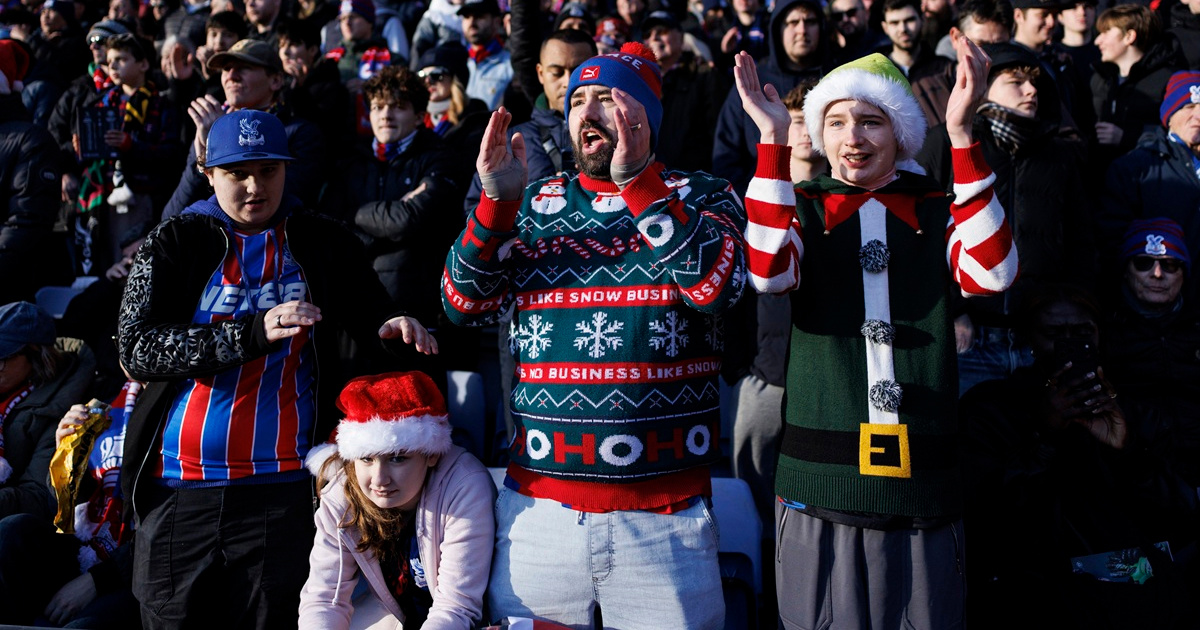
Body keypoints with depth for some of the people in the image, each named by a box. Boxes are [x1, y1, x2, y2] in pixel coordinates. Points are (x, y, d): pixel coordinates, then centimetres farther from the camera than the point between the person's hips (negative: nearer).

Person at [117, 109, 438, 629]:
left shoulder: (327, 246, 8)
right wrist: (251, 332, -19)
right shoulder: (174, 242, 6)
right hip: (178, 488, 1)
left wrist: (393, 330, -11)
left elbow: (356, 347, 14)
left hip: (284, 489, 0)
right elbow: (135, 347, -7)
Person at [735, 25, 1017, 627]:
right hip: (821, 483, -1)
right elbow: (768, 272, -14)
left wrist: (961, 133, -16)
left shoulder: (937, 209, 8)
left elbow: (991, 272, -12)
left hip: (923, 486, 1)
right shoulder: (803, 207, 7)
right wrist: (773, 139, -15)